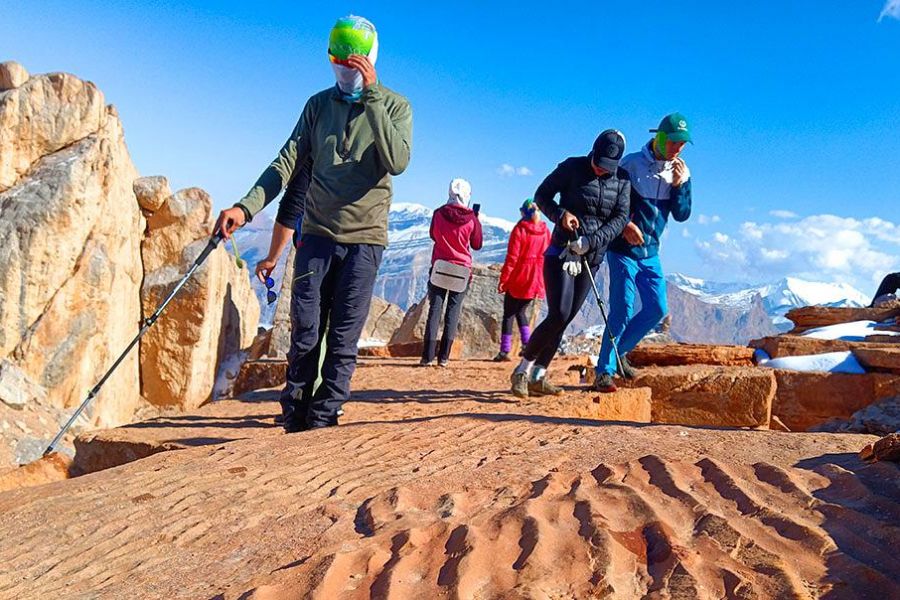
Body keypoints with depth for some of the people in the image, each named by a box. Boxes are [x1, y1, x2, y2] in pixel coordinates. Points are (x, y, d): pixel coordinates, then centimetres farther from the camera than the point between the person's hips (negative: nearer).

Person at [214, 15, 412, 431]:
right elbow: (287, 163, 3)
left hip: (364, 237, -2)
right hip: (317, 233, 2)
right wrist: (246, 207, -11)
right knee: (305, 333, 1)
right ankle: (294, 423, 12)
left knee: (343, 340, -1)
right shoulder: (319, 104, 10)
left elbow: (398, 162, -18)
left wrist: (371, 95, -19)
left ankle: (321, 424, 7)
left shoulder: (395, 106, 2)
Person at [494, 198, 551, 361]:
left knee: (509, 314, 4)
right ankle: (528, 343, 8)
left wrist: (503, 279, -8)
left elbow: (512, 257, -12)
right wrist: (543, 281, 13)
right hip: (536, 281, 5)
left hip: (518, 279, -4)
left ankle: (504, 351, 0)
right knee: (521, 311, 21)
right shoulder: (546, 231, 5)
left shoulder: (520, 229, -9)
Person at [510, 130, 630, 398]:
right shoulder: (573, 167, -4)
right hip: (562, 253, -4)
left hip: (592, 259, 4)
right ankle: (522, 370, -1)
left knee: (565, 319, 5)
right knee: (559, 315, -15)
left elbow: (620, 218, -2)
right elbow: (542, 195, 1)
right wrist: (560, 214, -18)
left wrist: (591, 241, -17)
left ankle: (538, 377, 13)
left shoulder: (622, 181, 4)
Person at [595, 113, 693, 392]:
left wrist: (681, 184, -12)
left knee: (657, 309, 6)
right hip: (623, 250, -6)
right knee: (623, 310, -10)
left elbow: (682, 215, 2)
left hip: (651, 253, 6)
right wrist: (624, 225, -22)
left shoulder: (678, 171, 5)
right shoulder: (632, 164, -11)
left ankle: (618, 351, 24)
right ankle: (604, 371, -2)